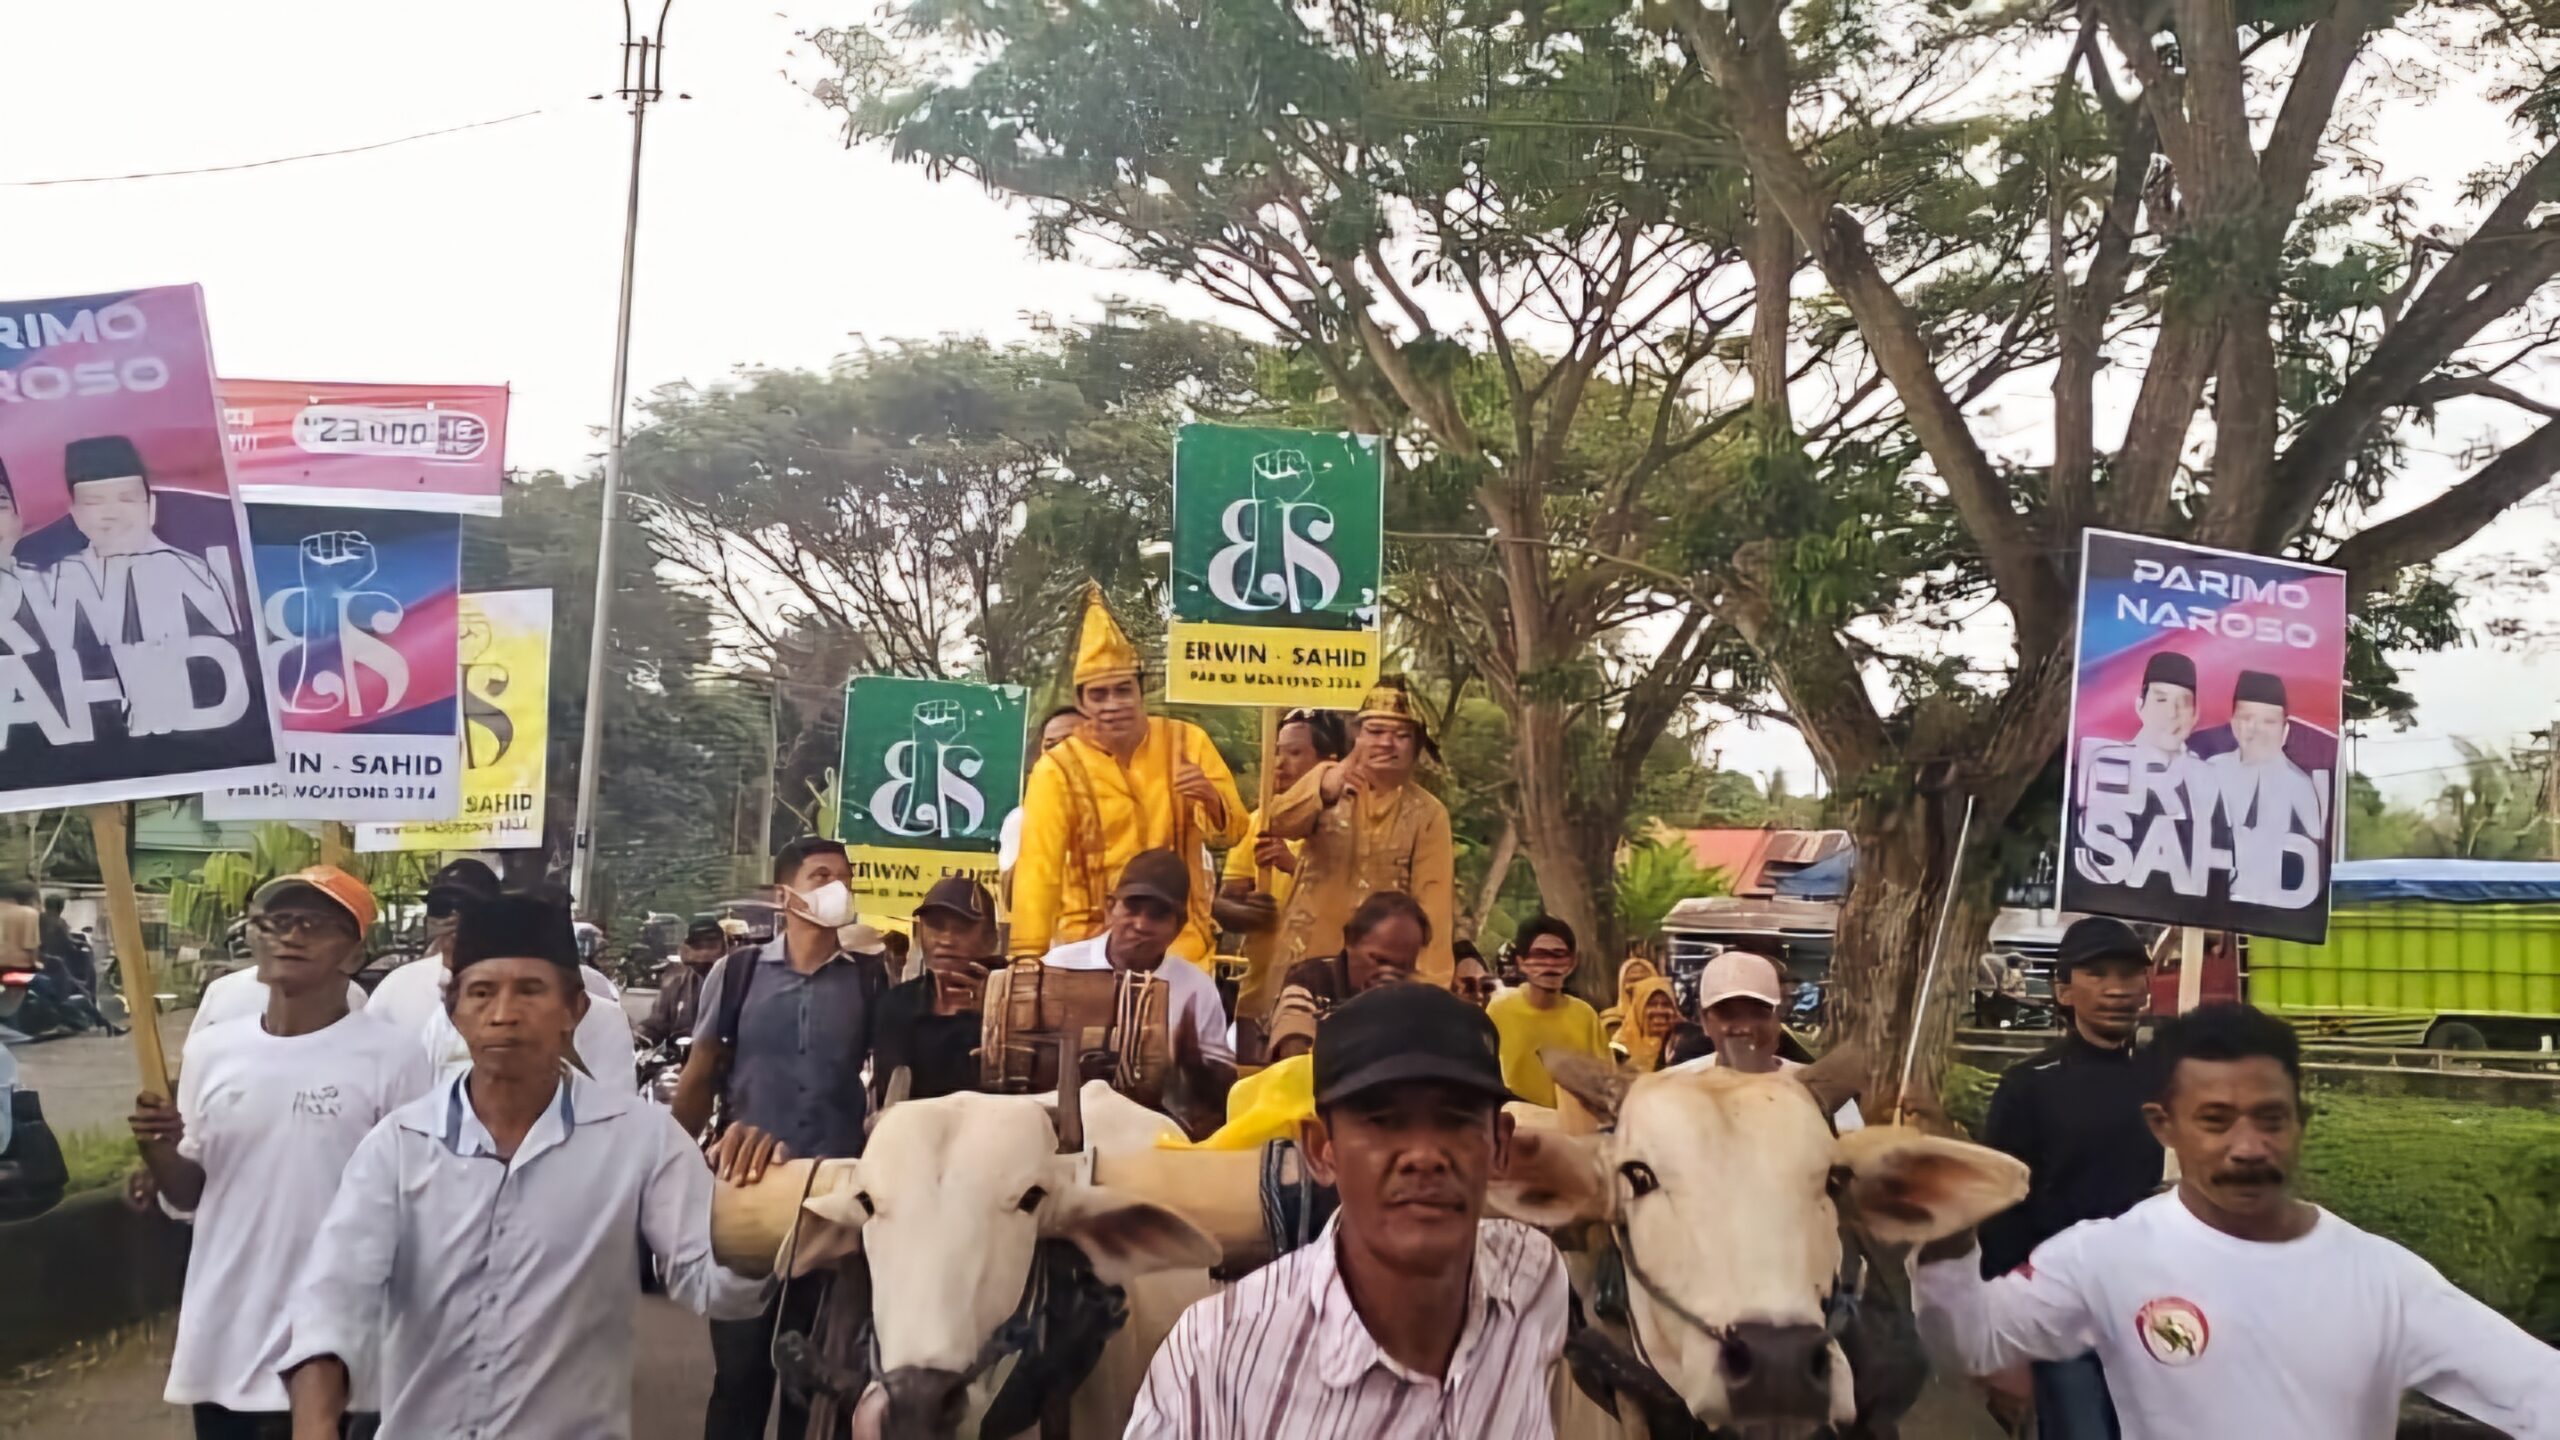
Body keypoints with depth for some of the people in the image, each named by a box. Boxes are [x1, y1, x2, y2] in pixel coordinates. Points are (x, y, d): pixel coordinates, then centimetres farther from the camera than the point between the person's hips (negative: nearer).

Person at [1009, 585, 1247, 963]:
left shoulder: (1187, 741, -1)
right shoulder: (1057, 769, -8)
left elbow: (1230, 833, 0)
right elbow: (1038, 865, -16)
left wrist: (1211, 798, -23)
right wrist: (1027, 955, -26)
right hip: (1090, 940, -1)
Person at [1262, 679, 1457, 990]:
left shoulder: (1428, 814, 1)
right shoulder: (1328, 780, 0)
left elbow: (1434, 899, -5)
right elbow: (1279, 823, -20)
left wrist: (1431, 984, -15)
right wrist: (1325, 788, -41)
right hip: (1309, 959, 0)